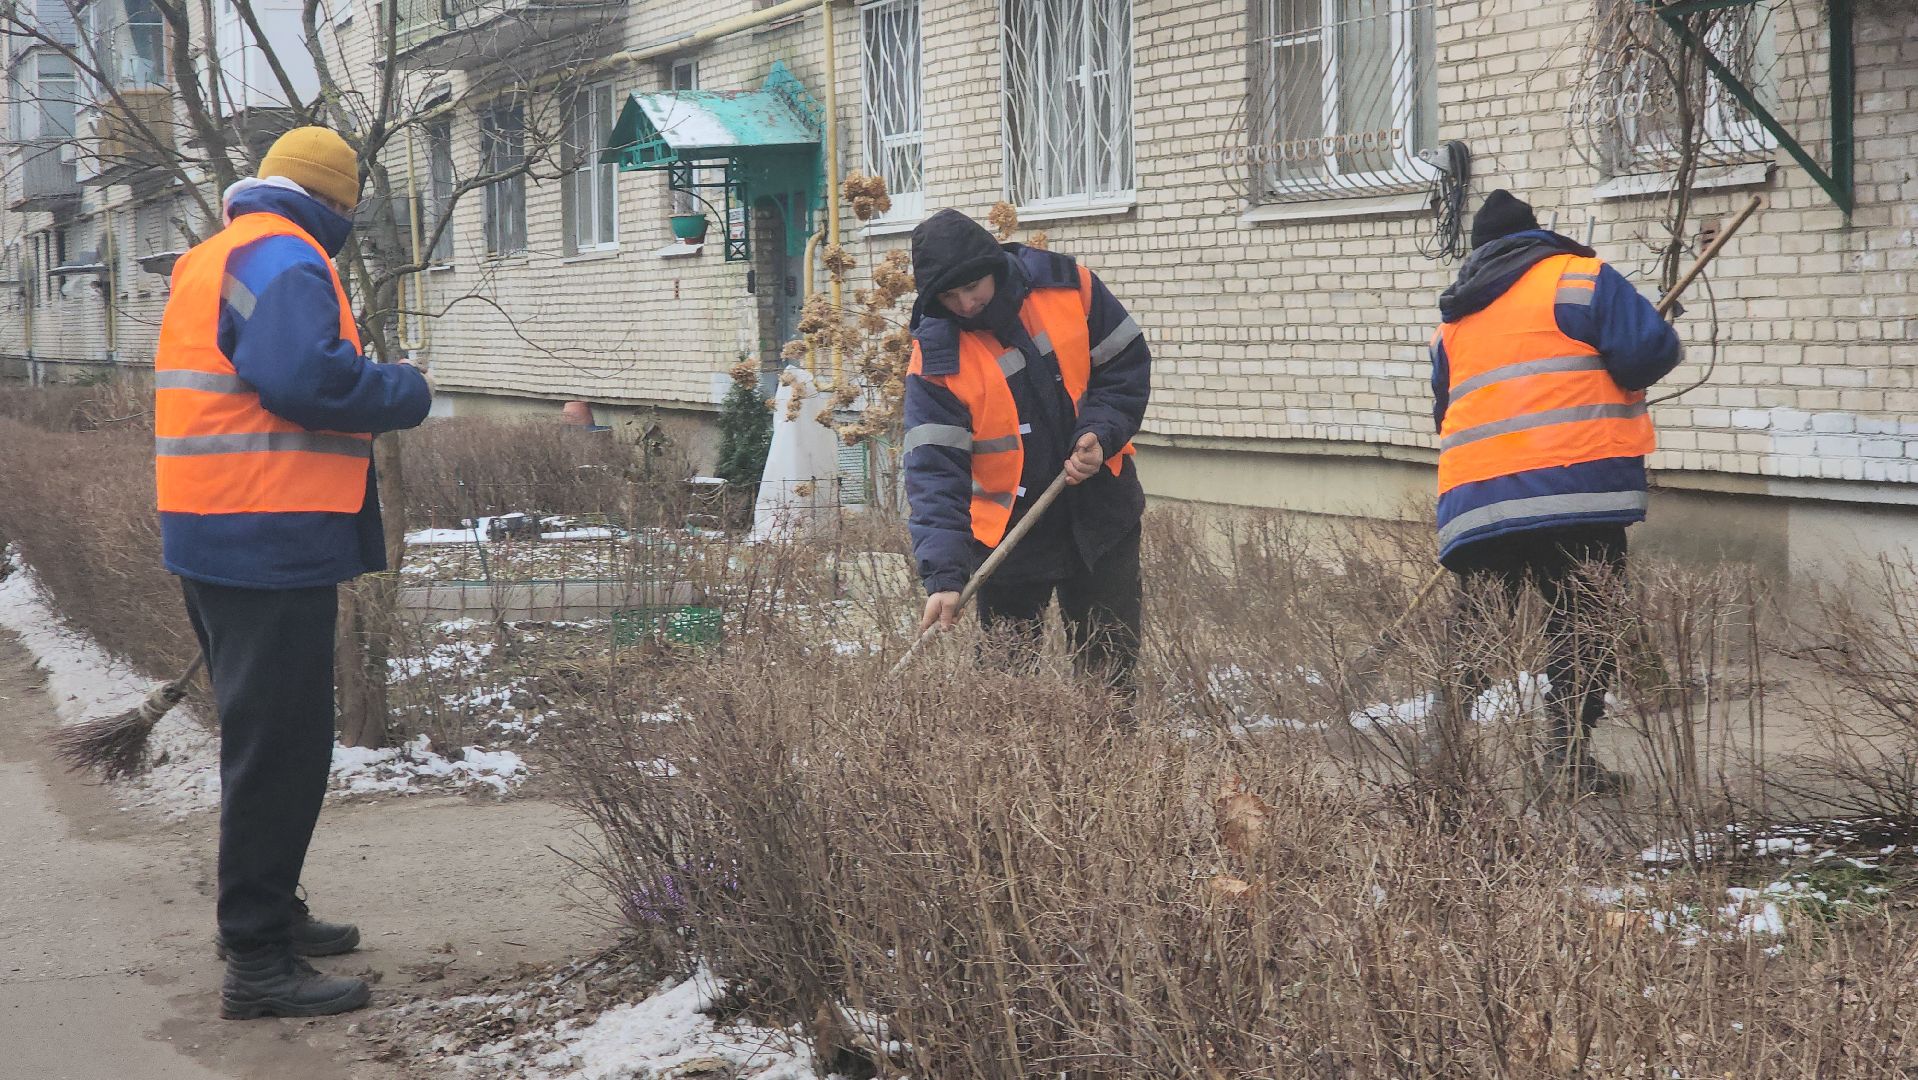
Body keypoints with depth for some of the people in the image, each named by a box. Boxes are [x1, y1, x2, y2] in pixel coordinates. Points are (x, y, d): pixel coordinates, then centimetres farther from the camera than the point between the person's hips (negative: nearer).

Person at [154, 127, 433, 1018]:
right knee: (281, 743, -7)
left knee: (263, 733, 22)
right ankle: (257, 962, -4)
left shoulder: (208, 260, 18)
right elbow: (305, 377, -27)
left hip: (214, 536, 10)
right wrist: (406, 393, -12)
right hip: (272, 541, -10)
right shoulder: (287, 260, -14)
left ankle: (263, 911, 35)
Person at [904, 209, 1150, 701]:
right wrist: (943, 574, -28)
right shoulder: (937, 353, -15)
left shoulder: (1066, 285, -10)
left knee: (1111, 666, 8)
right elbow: (935, 469, -19)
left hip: (1100, 508, 2)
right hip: (1009, 528, -2)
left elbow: (1126, 363, 0)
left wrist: (1100, 434, -18)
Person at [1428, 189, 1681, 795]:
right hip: (1575, 489, -5)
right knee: (1580, 622, 0)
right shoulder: (1579, 279, 2)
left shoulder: (1453, 322, 22)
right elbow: (1648, 352, -7)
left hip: (1474, 496, 5)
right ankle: (1569, 755, -6)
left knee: (1478, 624, 16)